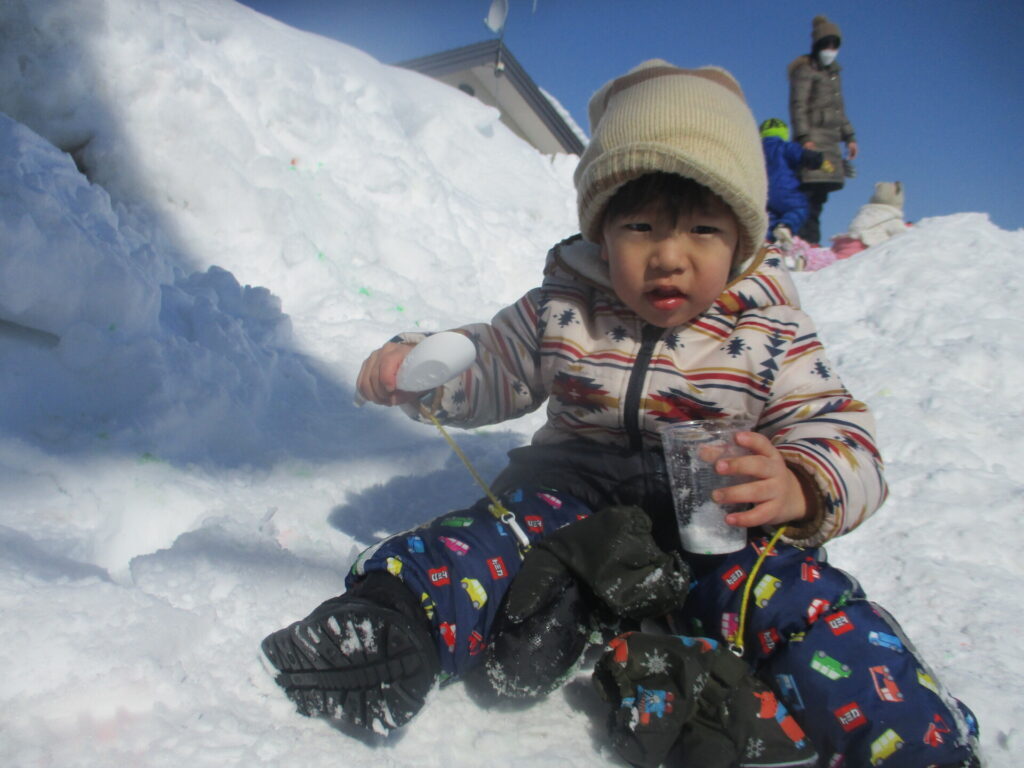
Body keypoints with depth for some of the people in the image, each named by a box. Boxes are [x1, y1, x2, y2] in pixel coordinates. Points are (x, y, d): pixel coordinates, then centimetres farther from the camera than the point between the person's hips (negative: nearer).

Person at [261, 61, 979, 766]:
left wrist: (799, 485, -28)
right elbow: (492, 368, 13)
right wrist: (414, 366, -9)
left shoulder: (771, 336, -3)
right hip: (577, 501, 1)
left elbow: (842, 434, -3)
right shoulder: (562, 310, 1)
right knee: (503, 535, -27)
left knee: (801, 596, -27)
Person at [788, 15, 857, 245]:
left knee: (820, 194, 2)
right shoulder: (805, 70, -2)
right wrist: (804, 137, -20)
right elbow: (798, 106, -10)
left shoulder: (833, 72, 23)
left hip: (831, 141, 8)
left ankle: (811, 243, 2)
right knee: (812, 193, -17)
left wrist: (849, 136, 20)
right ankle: (806, 241, -21)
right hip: (814, 138, -8)